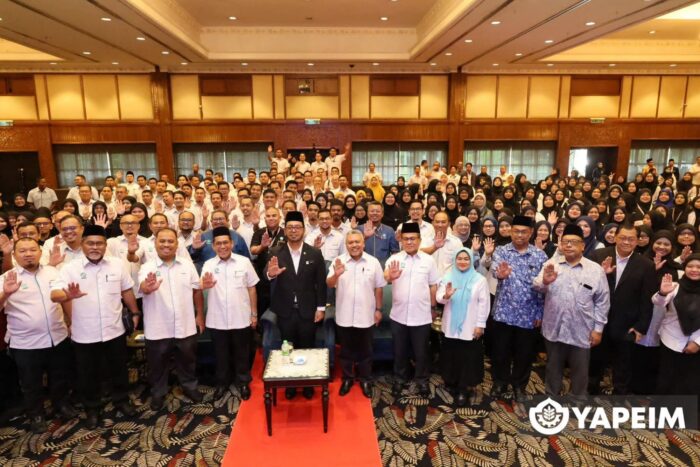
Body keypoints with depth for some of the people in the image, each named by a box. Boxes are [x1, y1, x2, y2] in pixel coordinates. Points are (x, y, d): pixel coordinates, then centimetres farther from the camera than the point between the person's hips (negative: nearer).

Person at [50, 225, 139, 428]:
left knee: (119, 369, 17)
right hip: (84, 335, -1)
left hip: (114, 330, 1)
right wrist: (68, 295, -40)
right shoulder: (71, 268, -8)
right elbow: (54, 295, -19)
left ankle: (122, 400, 38)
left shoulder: (118, 265, -2)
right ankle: (92, 409, 35)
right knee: (88, 374, 14)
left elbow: (127, 290, 7)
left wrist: (135, 312, 7)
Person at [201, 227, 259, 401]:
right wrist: (204, 285, -45)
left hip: (241, 318, 0)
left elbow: (251, 288, 1)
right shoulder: (208, 265, -3)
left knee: (242, 353, 14)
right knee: (220, 354, 16)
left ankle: (243, 382, 32)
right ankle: (221, 383, 34)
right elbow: (200, 286, -20)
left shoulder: (244, 262, -4)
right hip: (217, 320, 1)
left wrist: (254, 314, 2)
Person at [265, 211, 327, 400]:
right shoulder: (275, 253, -5)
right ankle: (290, 384, 32)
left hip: (308, 311, 0)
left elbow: (321, 282, -1)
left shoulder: (315, 253, -4)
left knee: (308, 349, 14)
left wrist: (321, 308, -3)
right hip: (285, 312, 0)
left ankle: (308, 384, 32)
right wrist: (270, 274, -38)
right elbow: (267, 278, -15)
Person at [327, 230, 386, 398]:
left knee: (365, 351, 14)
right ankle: (347, 378, 34)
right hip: (344, 316, 0)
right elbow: (329, 285, -10)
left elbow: (378, 288, 4)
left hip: (365, 316, 0)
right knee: (346, 350, 15)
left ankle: (365, 380, 32)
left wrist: (378, 309, 4)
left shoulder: (373, 262, -3)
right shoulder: (338, 261, -5)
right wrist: (336, 275, -31)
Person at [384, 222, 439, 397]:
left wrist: (433, 307, 9)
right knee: (399, 350, 15)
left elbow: (433, 285, 7)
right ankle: (399, 378, 33)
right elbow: (385, 278, -22)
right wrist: (390, 276, -45)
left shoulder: (428, 260, 0)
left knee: (421, 351, 13)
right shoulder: (394, 259, -4)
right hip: (399, 315, 0)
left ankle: (422, 379, 33)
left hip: (422, 315, 0)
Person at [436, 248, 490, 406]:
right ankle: (452, 382, 34)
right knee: (451, 355, 14)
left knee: (468, 357, 5)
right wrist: (446, 295, -30)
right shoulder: (448, 277, 0)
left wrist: (480, 324, -7)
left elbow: (484, 304, -5)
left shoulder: (480, 279, -6)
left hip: (470, 327, -2)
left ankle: (464, 388, 18)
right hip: (451, 326, 2)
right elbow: (438, 298, -8)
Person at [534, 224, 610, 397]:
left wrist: (598, 328, -1)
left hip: (581, 333, -1)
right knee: (553, 369, 18)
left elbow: (602, 301, 1)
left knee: (580, 372, 15)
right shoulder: (551, 264, -1)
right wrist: (544, 282, -36)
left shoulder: (596, 270, -3)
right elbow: (537, 287, -13)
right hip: (554, 330, 1)